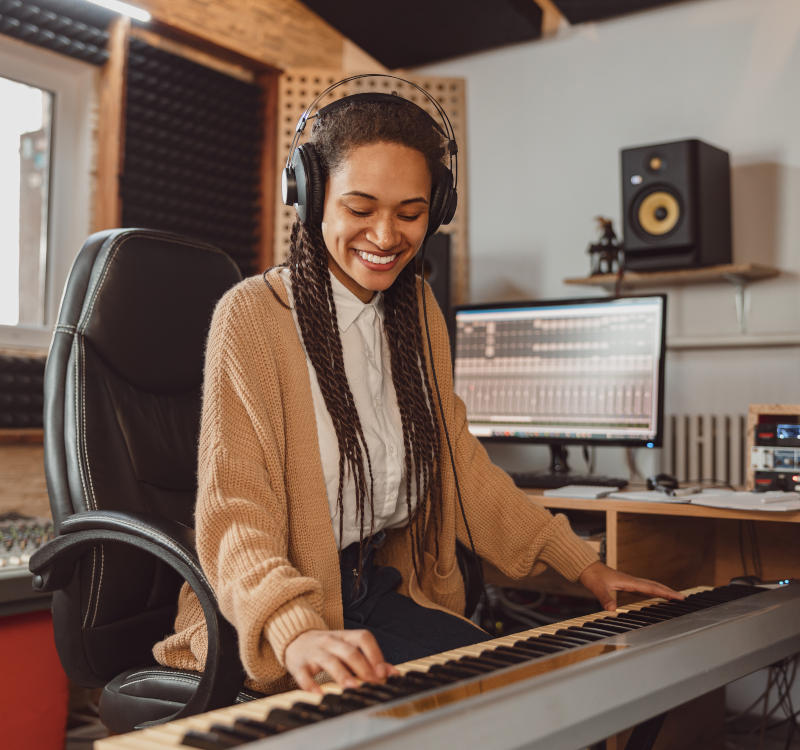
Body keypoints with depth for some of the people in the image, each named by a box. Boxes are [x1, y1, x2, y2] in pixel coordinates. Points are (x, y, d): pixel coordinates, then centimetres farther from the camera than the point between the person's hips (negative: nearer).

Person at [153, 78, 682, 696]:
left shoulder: (417, 310, 9)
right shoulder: (254, 315, -13)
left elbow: (462, 466, 13)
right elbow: (235, 512, -20)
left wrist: (583, 565, 7)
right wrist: (298, 632, -39)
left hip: (382, 593, 7)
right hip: (267, 623, -7)